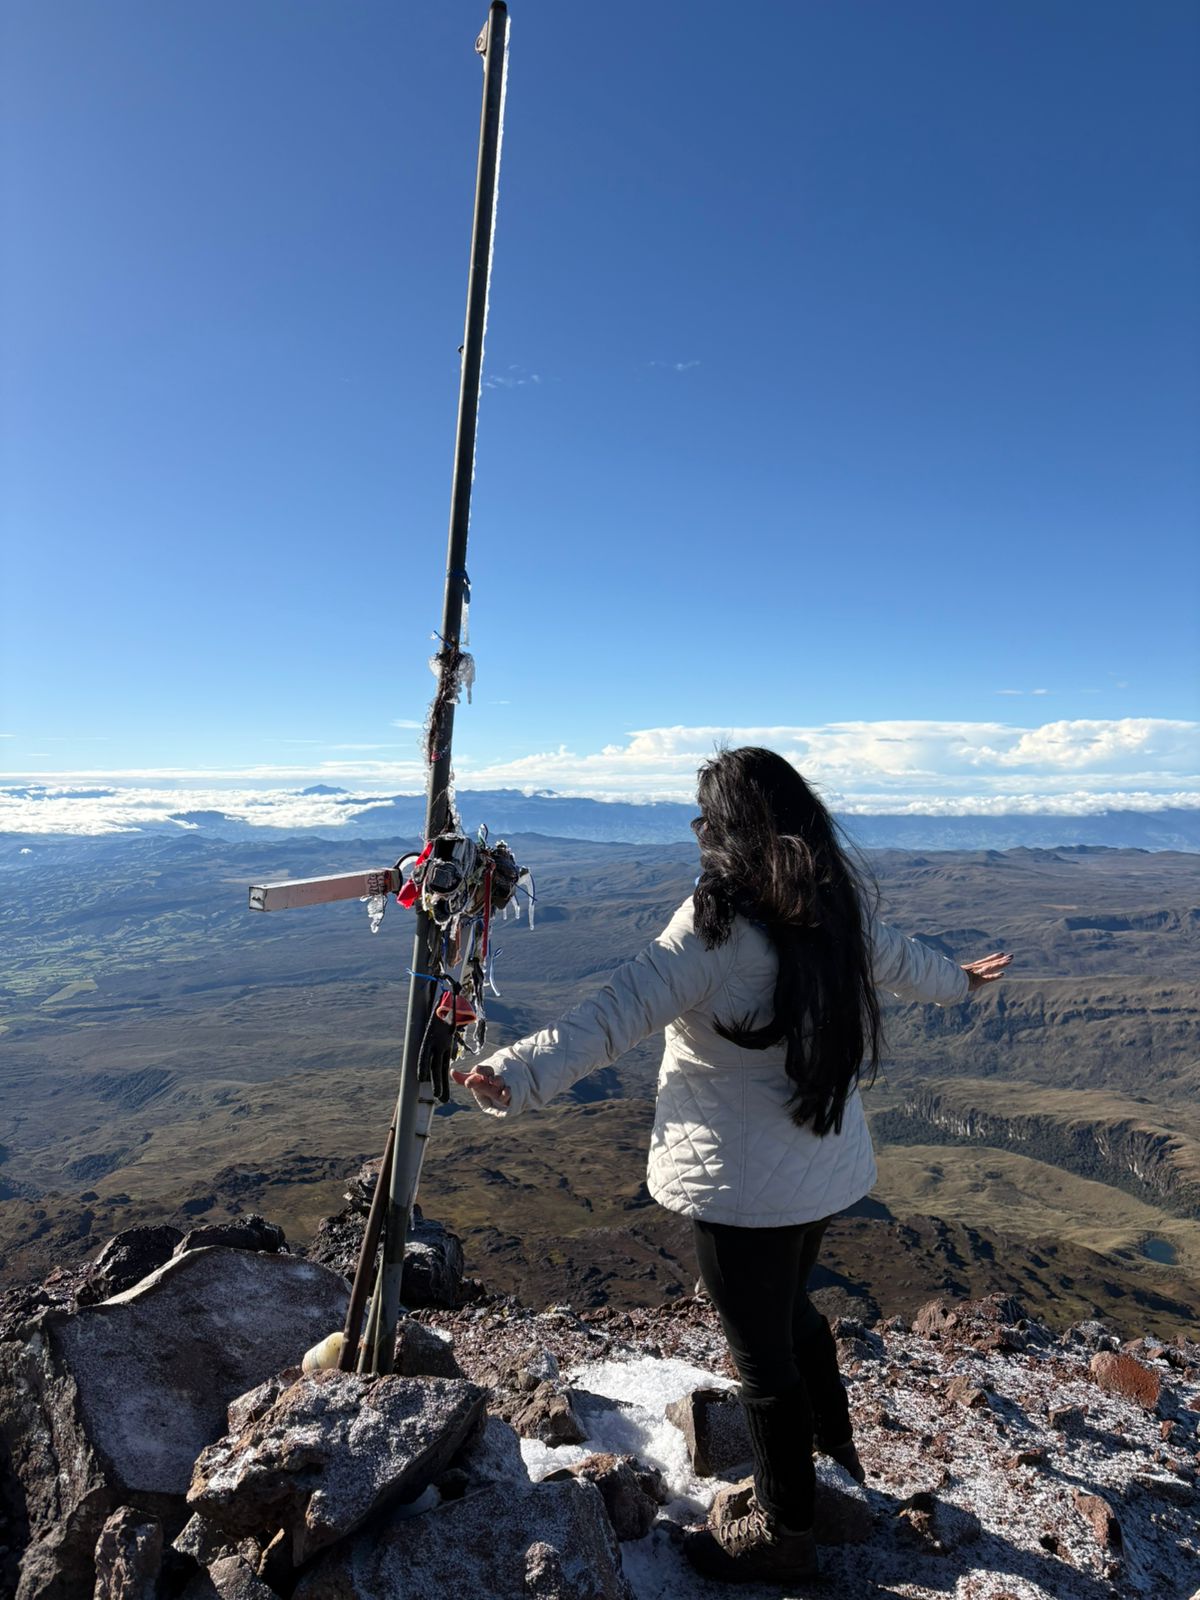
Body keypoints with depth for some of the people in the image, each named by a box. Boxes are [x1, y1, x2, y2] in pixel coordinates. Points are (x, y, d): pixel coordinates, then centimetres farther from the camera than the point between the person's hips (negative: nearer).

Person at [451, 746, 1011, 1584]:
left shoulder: (717, 924, -23)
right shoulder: (839, 910, 0)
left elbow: (618, 1013, -32)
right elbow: (900, 957, 19)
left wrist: (518, 1075, -37)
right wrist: (957, 980, 40)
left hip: (745, 1182, -8)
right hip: (824, 1165, 8)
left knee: (763, 1353, 13)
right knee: (792, 1310, 30)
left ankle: (784, 1533, 34)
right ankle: (837, 1457, 52)